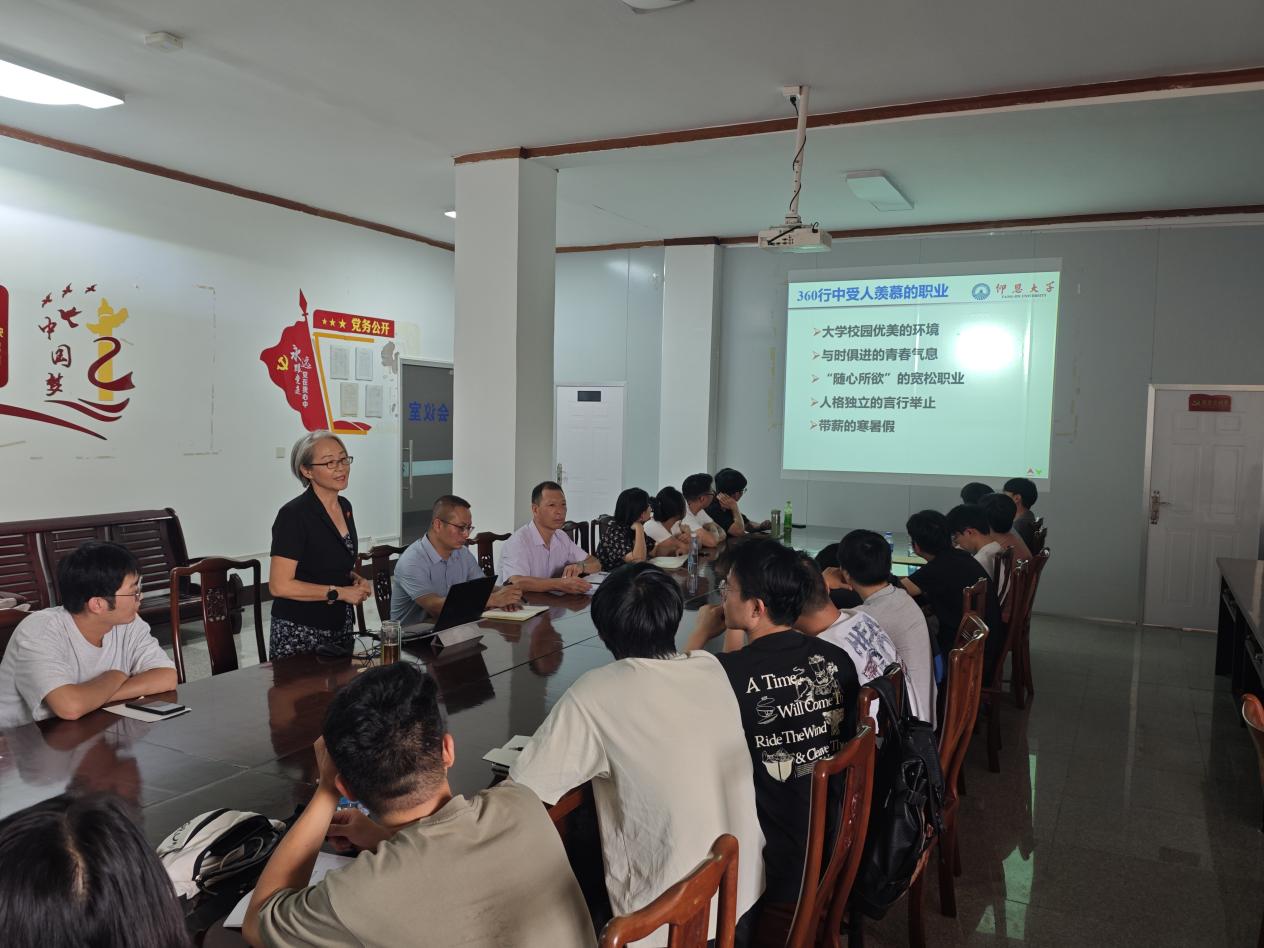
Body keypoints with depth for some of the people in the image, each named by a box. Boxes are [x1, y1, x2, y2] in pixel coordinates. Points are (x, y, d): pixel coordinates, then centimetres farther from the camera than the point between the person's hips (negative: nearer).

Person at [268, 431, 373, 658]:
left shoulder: (345, 506, 7)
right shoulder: (294, 515, -16)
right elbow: (279, 585, -19)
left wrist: (355, 579, 2)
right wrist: (339, 592, -17)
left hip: (341, 627, 7)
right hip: (300, 633, -7)